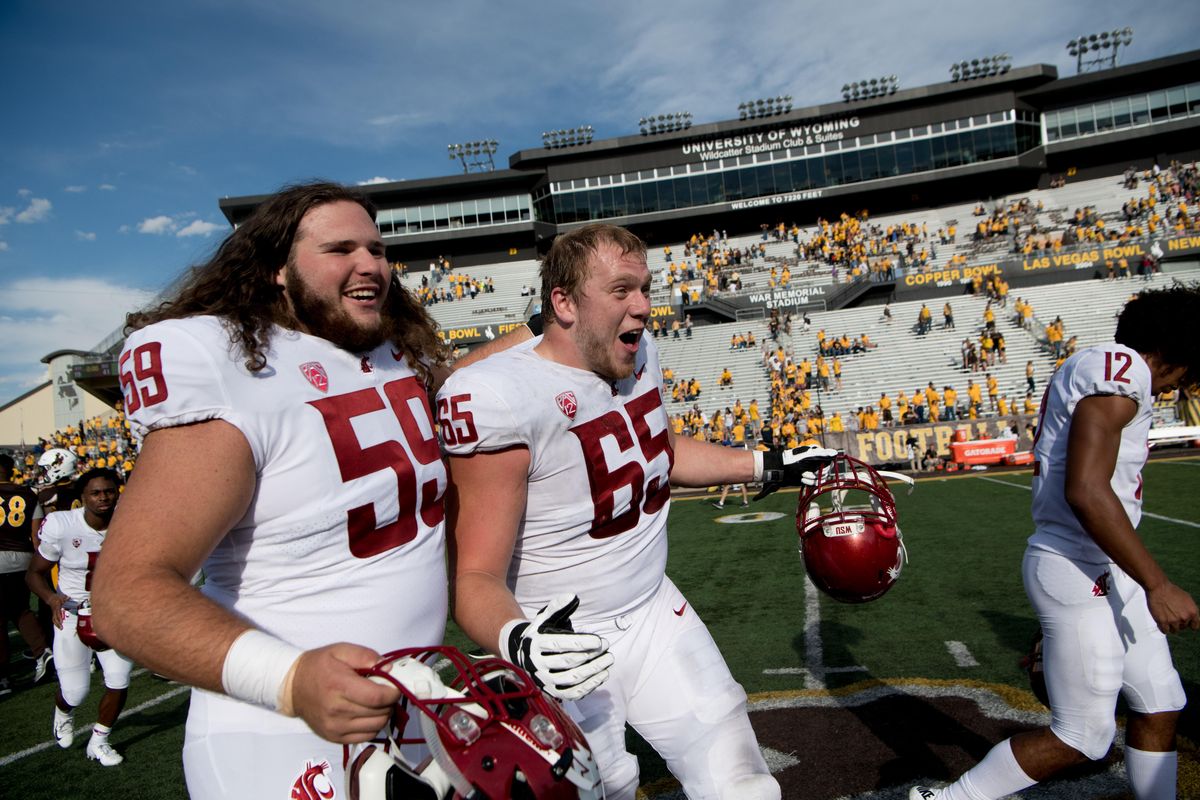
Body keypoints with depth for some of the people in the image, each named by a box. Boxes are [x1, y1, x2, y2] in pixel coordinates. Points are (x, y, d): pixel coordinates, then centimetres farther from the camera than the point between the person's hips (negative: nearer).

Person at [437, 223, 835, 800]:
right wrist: (516, 641, -42)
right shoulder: (500, 397, -26)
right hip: (565, 648, -6)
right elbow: (476, 578, -22)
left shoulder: (636, 354, -2)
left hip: (655, 612, 6)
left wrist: (767, 465, 16)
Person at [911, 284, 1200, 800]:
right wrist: (1157, 584, -22)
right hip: (1078, 574, -10)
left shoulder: (1091, 369, 14)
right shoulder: (1122, 370, -16)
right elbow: (1085, 491, -27)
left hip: (1105, 571, 10)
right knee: (1082, 738, 1)